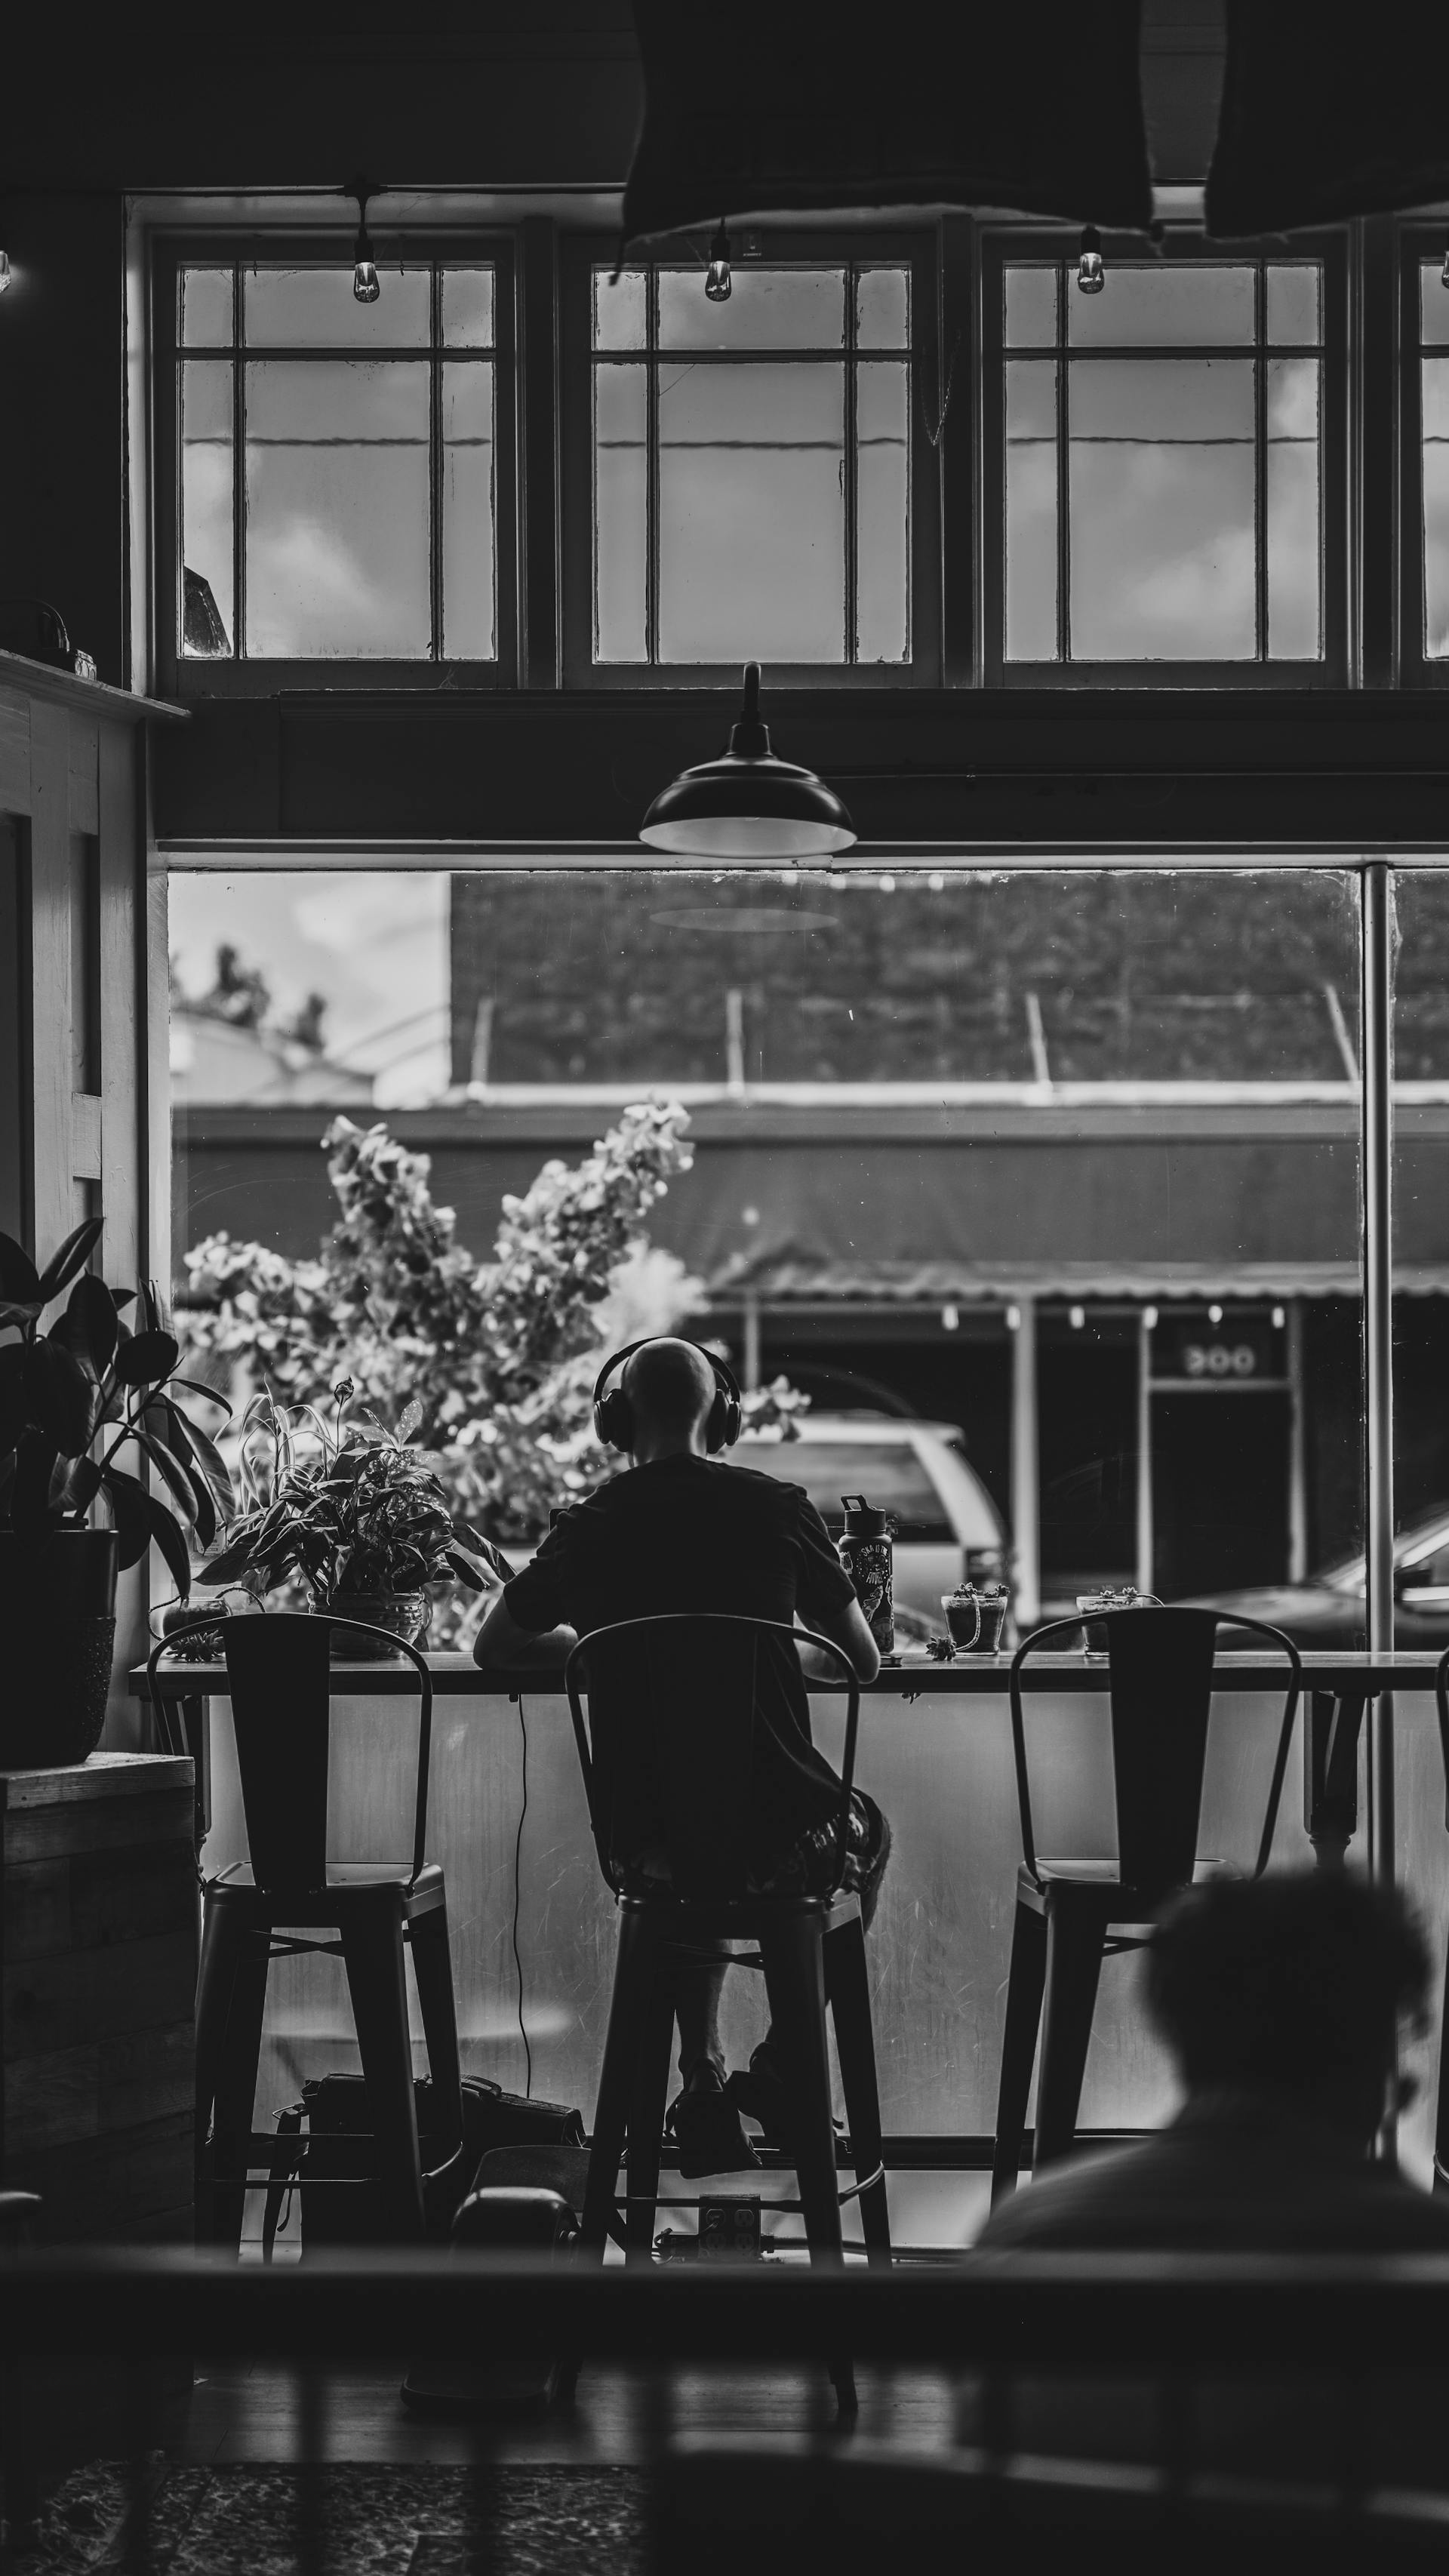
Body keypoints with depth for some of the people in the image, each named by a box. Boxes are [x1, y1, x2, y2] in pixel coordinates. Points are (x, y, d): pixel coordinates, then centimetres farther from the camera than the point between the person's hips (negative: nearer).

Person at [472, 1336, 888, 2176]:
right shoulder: (778, 1509, -4)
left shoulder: (593, 1527, 0)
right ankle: (780, 2067, 25)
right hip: (784, 1838, -2)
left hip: (647, 1842, 2)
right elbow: (864, 1663, 6)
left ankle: (704, 2081, 26)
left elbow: (494, 1650, 14)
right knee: (868, 1832, 34)